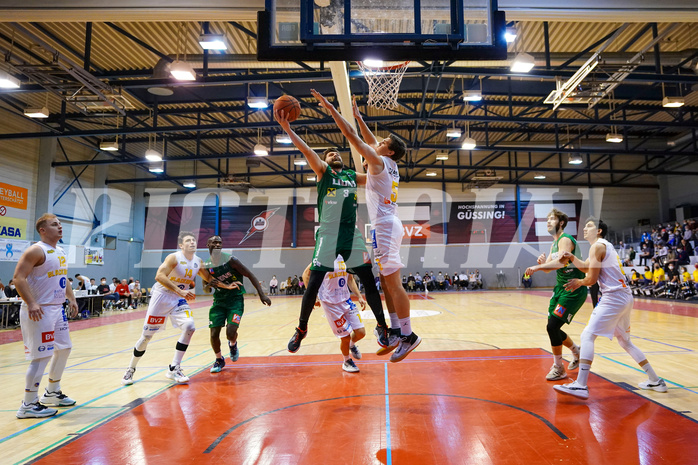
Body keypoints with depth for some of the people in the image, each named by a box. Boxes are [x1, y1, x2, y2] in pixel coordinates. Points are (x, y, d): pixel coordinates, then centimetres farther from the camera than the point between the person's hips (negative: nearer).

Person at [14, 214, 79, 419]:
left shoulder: (61, 252, 13)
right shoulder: (36, 250, -14)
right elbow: (18, 277, -22)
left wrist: (71, 299, 18)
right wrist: (31, 304, -31)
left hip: (58, 309, 10)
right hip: (40, 311, -10)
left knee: (64, 349, 17)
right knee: (42, 355, -8)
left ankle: (52, 393, 33)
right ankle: (28, 405, 5)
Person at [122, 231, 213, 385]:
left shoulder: (198, 262, 0)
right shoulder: (174, 257, -19)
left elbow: (209, 279, 13)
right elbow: (159, 276, -31)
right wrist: (179, 291, -39)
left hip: (179, 300, 5)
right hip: (162, 296, -4)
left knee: (189, 326, -18)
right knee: (147, 335, 3)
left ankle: (173, 369, -6)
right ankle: (130, 370, 26)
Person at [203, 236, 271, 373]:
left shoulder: (231, 261, -13)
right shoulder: (206, 266, 0)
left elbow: (251, 276, -11)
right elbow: (206, 290, 11)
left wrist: (261, 294, -17)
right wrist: (209, 285, -14)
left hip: (235, 300, -3)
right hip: (219, 301, 4)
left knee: (230, 332, -18)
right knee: (214, 334, -3)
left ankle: (233, 344, 21)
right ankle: (219, 360, 26)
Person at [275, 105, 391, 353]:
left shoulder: (352, 175, 18)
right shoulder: (323, 172, 7)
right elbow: (307, 151, -7)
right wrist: (287, 128, -19)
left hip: (352, 235, 3)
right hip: (328, 235, -3)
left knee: (369, 281, 0)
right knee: (313, 284, -1)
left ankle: (382, 326, 15)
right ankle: (301, 329, 18)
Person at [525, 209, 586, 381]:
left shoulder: (565, 240, -15)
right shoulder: (554, 244, 14)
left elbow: (562, 261, -34)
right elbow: (549, 268, 13)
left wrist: (538, 266, -35)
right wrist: (542, 262, -8)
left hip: (574, 290, -9)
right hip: (561, 287, 9)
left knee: (552, 326, -13)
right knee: (553, 328, 13)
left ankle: (559, 368, 4)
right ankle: (577, 351, 39)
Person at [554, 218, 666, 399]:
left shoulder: (598, 246, -8)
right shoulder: (607, 246, 21)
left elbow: (592, 279, -12)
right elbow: (587, 267, 24)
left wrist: (579, 282, 7)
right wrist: (572, 257, 7)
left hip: (613, 297, -10)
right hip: (625, 297, 10)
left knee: (587, 336, -14)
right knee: (625, 341, 23)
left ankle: (581, 386, -20)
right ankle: (655, 381, 31)